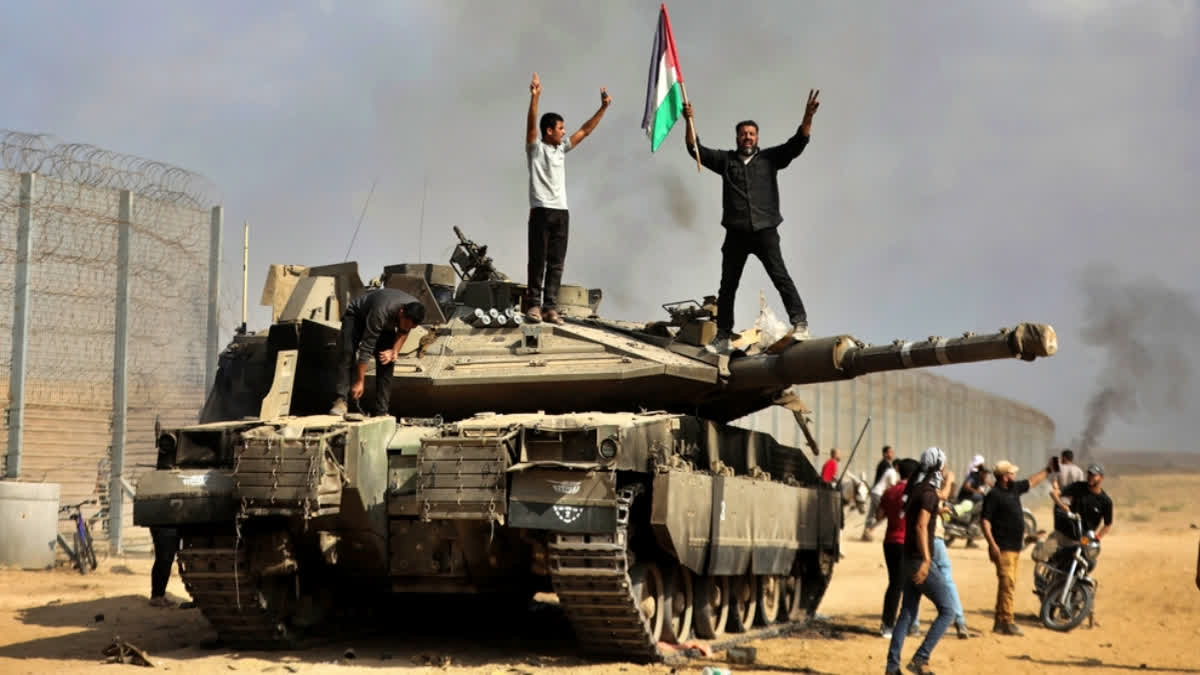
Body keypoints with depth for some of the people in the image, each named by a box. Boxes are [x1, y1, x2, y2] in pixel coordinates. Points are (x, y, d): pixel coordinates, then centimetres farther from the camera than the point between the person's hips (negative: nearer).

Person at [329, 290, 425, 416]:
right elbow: (366, 348, -40)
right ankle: (341, 400, -28)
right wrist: (359, 382, -38)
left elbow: (403, 332, -3)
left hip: (386, 324, 5)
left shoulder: (414, 312, -29)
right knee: (347, 354, -26)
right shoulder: (381, 313, -45)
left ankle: (381, 410, -7)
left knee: (387, 362, -11)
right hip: (357, 315, -5)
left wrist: (394, 352, -19)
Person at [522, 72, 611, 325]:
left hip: (561, 212, 6)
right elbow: (531, 125, -17)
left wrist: (603, 107, 14)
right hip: (541, 211, -6)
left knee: (556, 264, 2)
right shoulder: (536, 148, -1)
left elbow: (585, 130, 19)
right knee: (538, 261, -4)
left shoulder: (562, 149, 17)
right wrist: (535, 97, -31)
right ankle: (533, 304, 0)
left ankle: (550, 307, 3)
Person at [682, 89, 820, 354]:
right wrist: (689, 121, -8)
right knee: (728, 285, 7)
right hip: (736, 234, 2)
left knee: (779, 275, -17)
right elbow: (696, 149, 5)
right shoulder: (725, 160, 10)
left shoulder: (769, 158, 7)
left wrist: (808, 117, -16)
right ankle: (723, 336, 14)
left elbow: (796, 144, -2)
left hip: (765, 231, -2)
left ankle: (799, 322, -18)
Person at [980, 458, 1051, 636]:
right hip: (1003, 548, -9)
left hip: (1015, 547, 9)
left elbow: (1031, 482, 31)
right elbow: (985, 521, -17)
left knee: (1008, 584, 11)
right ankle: (1007, 623, -15)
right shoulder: (993, 495, -13)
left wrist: (1048, 470, 34)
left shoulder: (1014, 488, 12)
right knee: (1007, 583, -14)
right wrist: (992, 544, -24)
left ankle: (999, 623, 16)